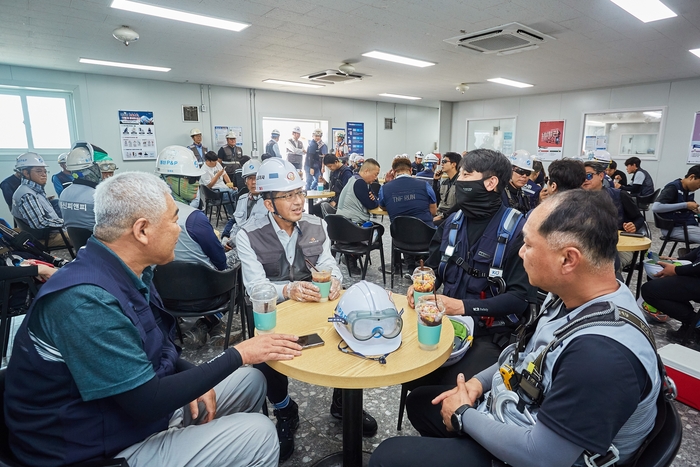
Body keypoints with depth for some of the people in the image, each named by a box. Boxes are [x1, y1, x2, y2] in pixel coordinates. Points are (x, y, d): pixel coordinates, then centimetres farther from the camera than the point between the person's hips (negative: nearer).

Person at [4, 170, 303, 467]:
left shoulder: (129, 275, -2)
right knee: (257, 434, -15)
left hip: (140, 401, 9)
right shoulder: (86, 301, -31)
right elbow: (148, 403, -28)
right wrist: (238, 354, -21)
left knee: (251, 380, 11)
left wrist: (192, 380, -6)